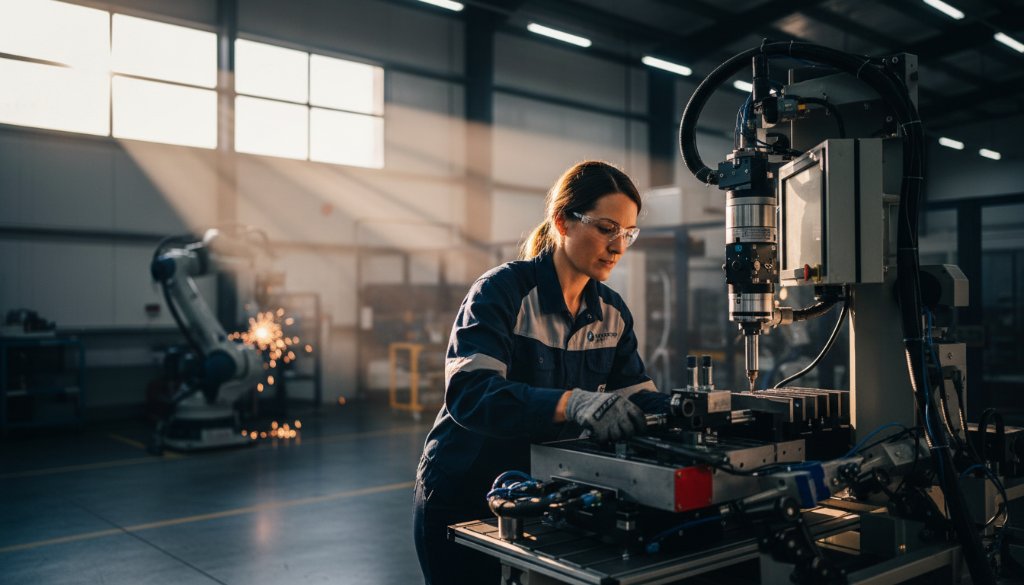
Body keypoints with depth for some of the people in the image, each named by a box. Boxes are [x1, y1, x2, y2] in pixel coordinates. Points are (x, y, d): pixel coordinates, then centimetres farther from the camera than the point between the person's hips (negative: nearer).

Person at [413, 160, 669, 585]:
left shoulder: (612, 313, 1)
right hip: (464, 500, -5)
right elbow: (468, 392, -33)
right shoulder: (502, 291, -20)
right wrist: (573, 403, -47)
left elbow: (636, 395, -2)